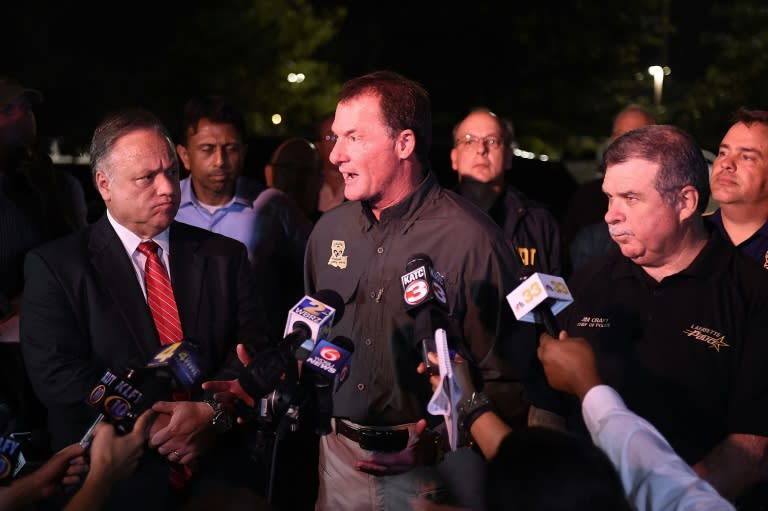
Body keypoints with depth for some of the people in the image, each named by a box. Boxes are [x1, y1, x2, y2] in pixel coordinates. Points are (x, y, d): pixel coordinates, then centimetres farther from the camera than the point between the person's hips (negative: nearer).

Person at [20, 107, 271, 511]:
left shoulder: (225, 256, 6)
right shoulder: (54, 266, -3)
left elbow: (252, 346, 0)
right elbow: (56, 373, -12)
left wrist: (211, 413, -17)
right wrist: (149, 428, -17)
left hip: (218, 470, 3)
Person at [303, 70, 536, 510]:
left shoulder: (470, 239, -16)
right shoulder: (330, 229, 4)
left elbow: (509, 375, -14)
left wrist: (442, 444, -23)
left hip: (426, 471, -5)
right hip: (340, 453, 5)